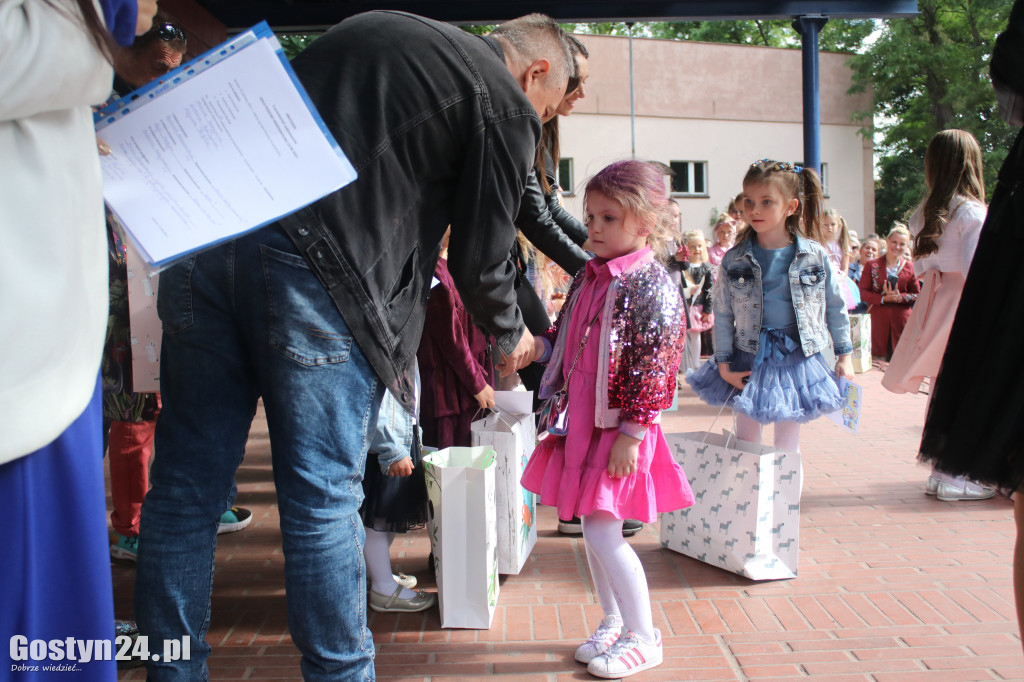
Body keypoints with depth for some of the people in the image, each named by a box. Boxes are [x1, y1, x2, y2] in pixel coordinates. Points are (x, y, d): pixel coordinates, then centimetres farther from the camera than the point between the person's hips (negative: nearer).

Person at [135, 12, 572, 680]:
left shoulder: (377, 24, 26)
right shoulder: (507, 106, 6)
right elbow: (480, 258, 9)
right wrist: (512, 334, 29)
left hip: (206, 227, 7)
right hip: (314, 267, -7)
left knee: (187, 483, 12)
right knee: (323, 501, 5)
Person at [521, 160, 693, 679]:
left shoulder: (650, 285, -14)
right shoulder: (590, 276, 10)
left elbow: (654, 366, -18)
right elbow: (568, 340, 21)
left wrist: (630, 434, -20)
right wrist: (539, 345, 0)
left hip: (619, 428, -8)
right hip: (582, 421, 8)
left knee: (602, 533, -5)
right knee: (593, 530, 15)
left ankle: (643, 637, 13)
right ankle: (613, 623, 33)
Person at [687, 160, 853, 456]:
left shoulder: (815, 255, -6)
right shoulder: (734, 260, -5)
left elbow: (835, 307, 4)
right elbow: (722, 315, -1)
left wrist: (844, 355, 6)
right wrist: (724, 364, -5)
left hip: (798, 361, 0)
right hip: (749, 361, 0)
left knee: (788, 446, 12)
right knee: (746, 443, 8)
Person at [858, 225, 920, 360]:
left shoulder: (910, 267, 8)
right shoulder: (872, 265, 5)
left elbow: (917, 294, 8)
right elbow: (863, 293, -1)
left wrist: (899, 297, -11)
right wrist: (883, 298, -15)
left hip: (901, 320, 1)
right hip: (878, 319, -1)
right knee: (879, 358, 0)